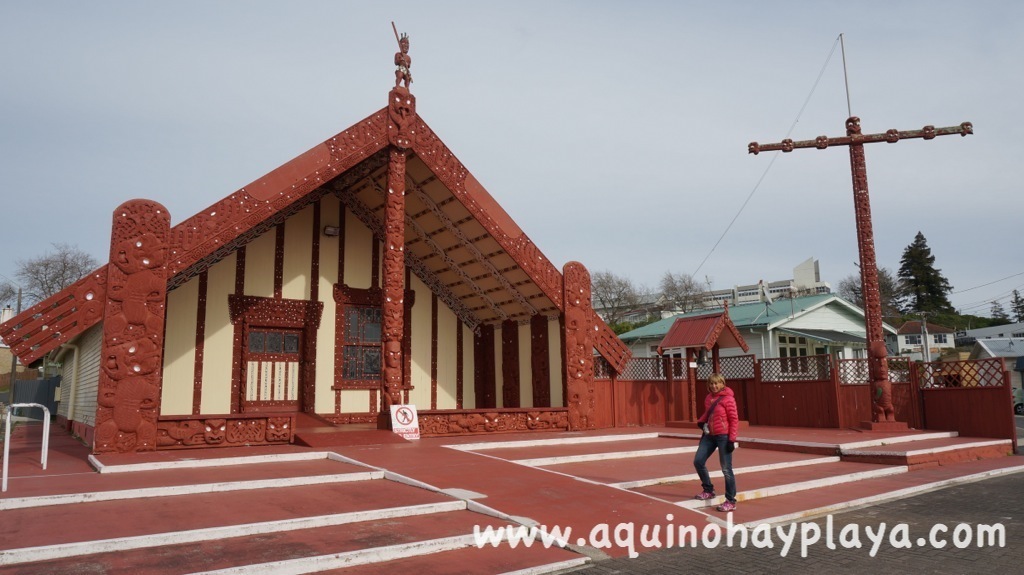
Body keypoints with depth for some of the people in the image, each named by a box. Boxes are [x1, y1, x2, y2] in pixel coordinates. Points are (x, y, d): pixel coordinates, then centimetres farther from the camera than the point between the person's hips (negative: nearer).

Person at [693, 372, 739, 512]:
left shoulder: (727, 399, -12)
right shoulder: (708, 398, 9)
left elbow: (734, 419, -12)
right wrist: (701, 422, 3)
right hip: (710, 435, 8)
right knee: (698, 461, 7)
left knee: (726, 469, -3)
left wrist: (732, 439, -17)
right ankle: (708, 491, 25)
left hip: (723, 436, -7)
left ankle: (731, 501, 7)